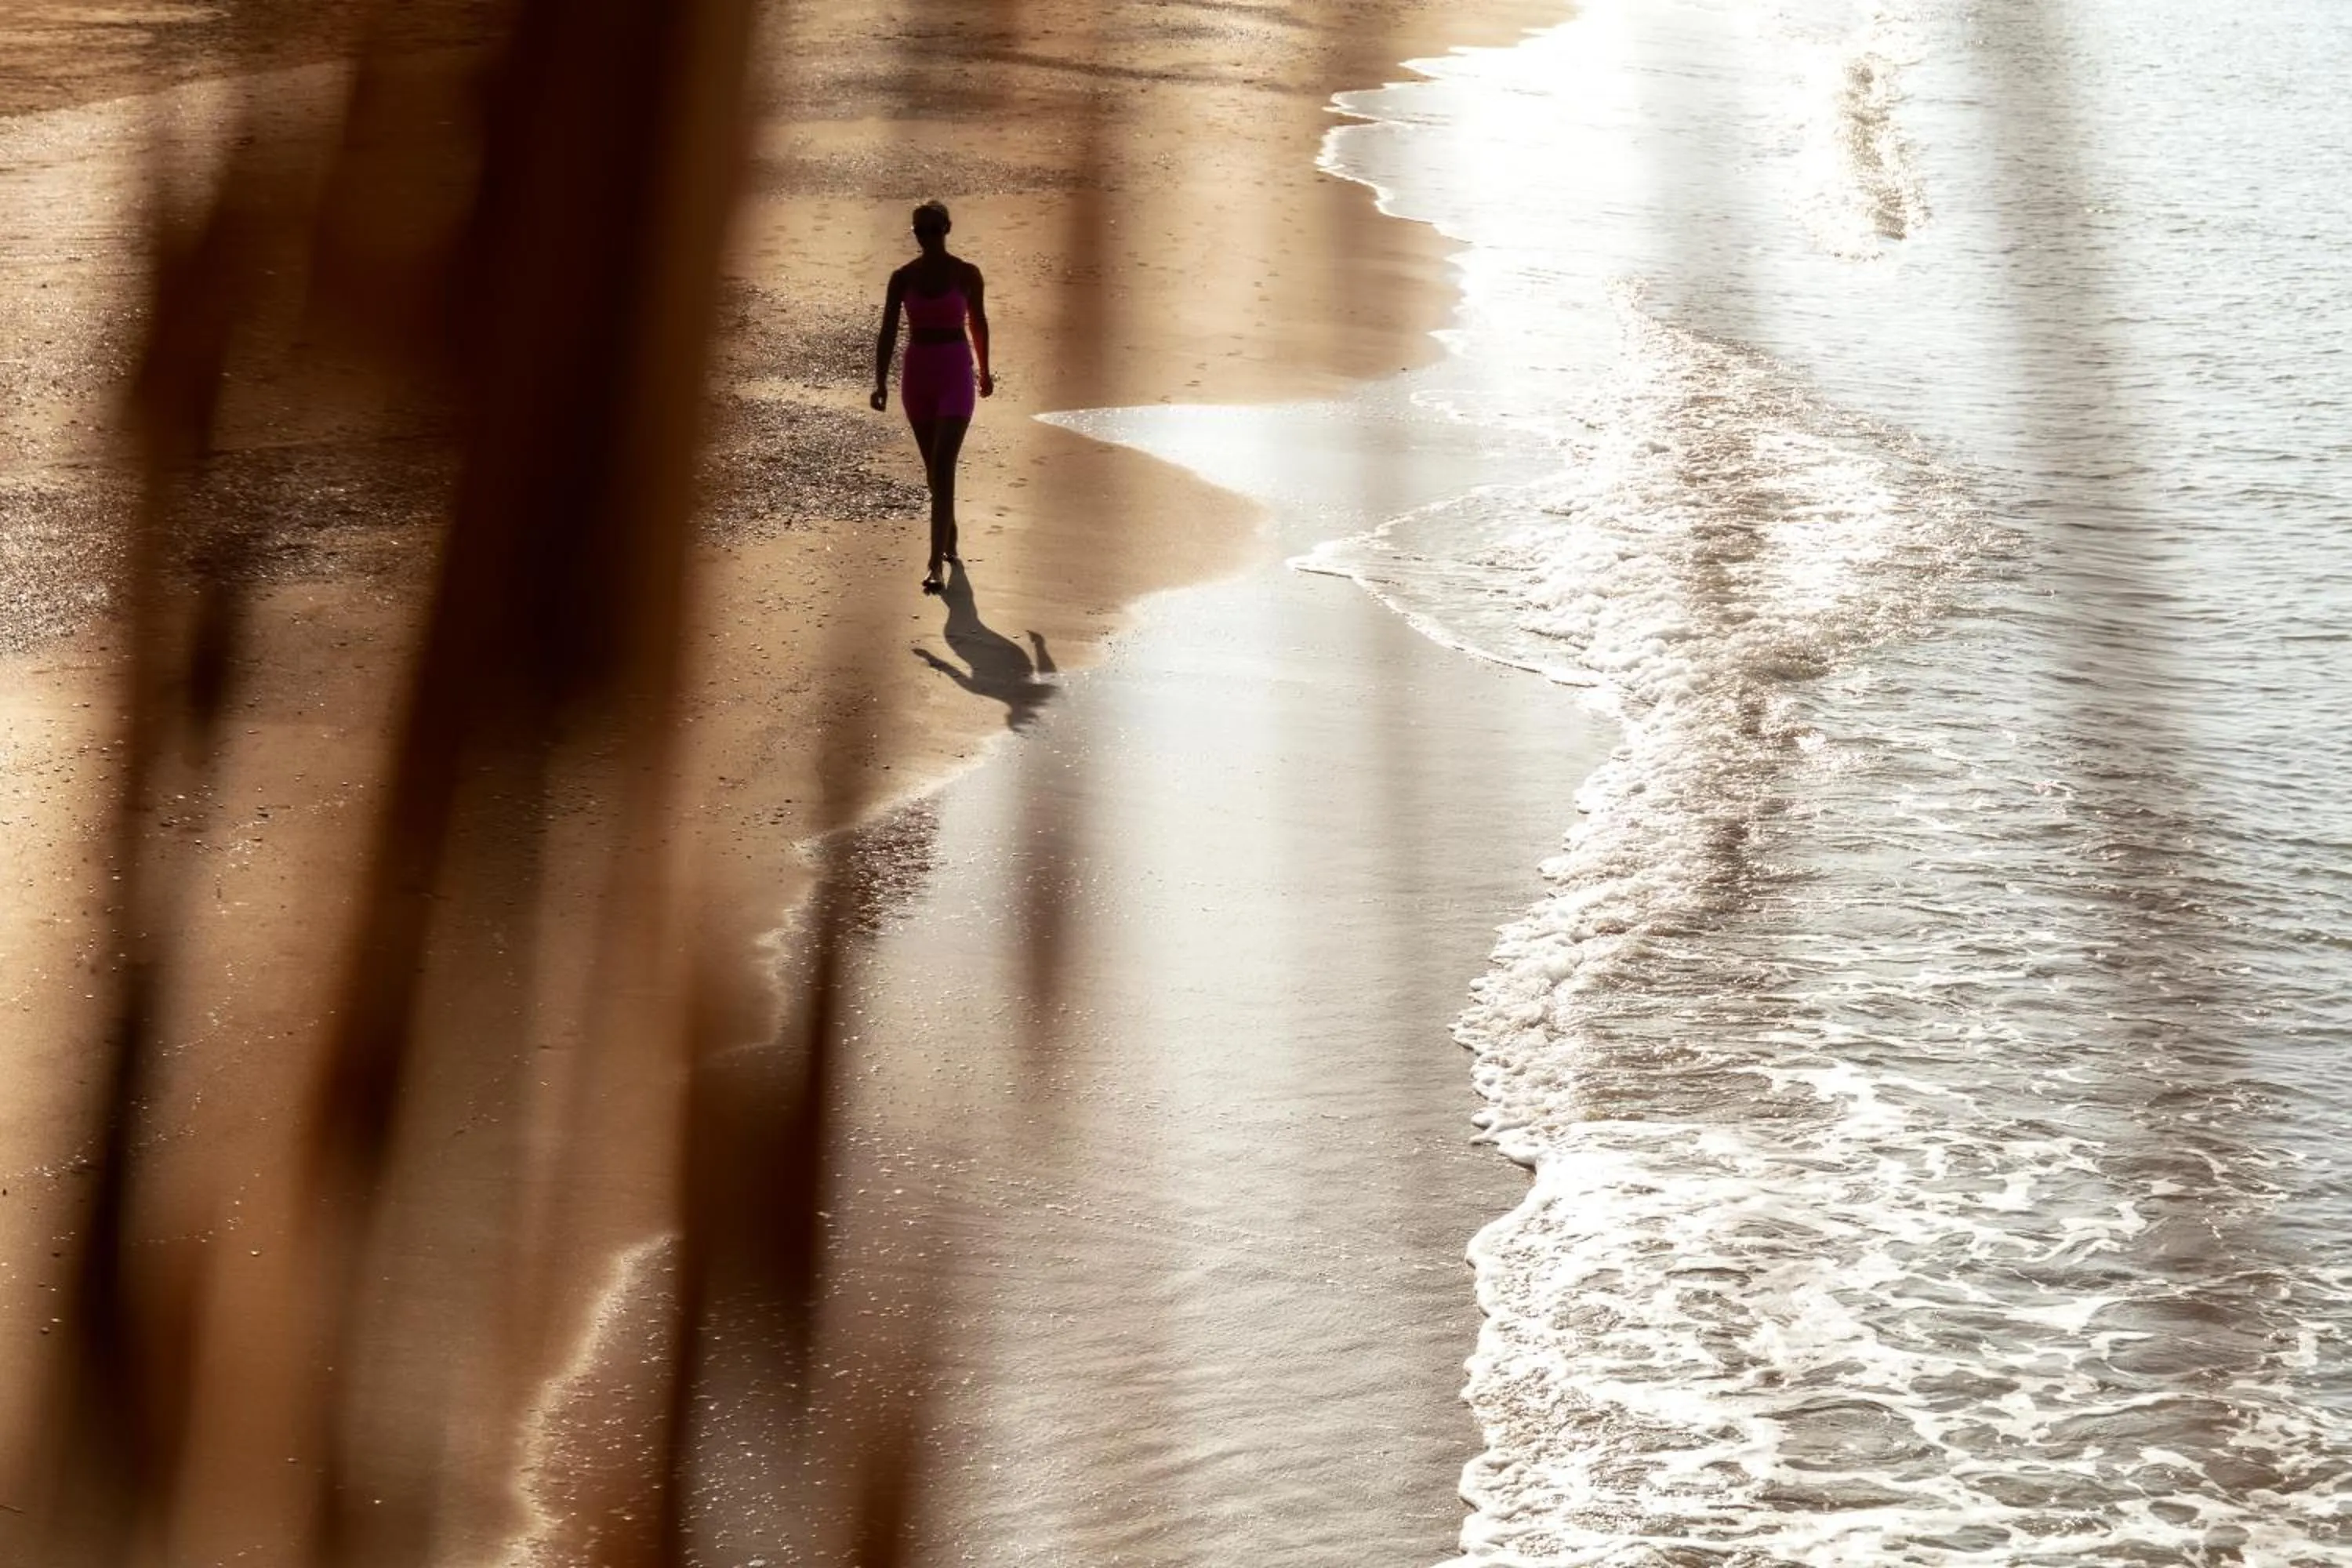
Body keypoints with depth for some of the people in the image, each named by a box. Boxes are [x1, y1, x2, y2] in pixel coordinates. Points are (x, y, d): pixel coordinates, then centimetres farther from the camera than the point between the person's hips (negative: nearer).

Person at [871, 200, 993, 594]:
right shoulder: (903, 278, -1)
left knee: (943, 468, -15)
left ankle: (936, 565, -19)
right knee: (934, 468, 17)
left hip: (956, 374, -3)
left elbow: (979, 323, 10)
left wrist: (984, 371, 20)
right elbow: (888, 333, -4)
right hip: (917, 373, 3)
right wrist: (880, 383, -15)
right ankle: (949, 539, 40)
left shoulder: (967, 274, -4)